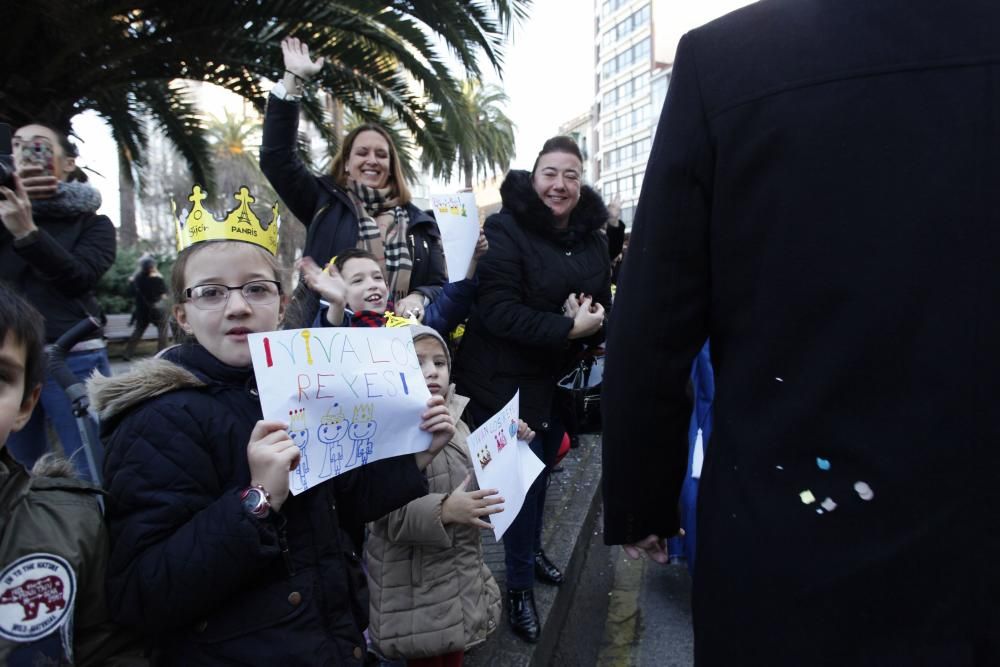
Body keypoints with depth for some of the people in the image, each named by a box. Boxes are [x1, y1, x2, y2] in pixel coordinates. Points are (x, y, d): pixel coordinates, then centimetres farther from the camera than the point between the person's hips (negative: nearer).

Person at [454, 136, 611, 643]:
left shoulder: (593, 239, 4)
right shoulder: (506, 230, -16)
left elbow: (605, 308, 7)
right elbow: (498, 311, -25)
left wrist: (593, 322, -17)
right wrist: (566, 328, -28)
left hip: (561, 379, 6)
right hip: (508, 382, -6)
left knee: (541, 471, 21)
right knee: (523, 477, 2)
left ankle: (532, 549, 45)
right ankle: (519, 585, 22)